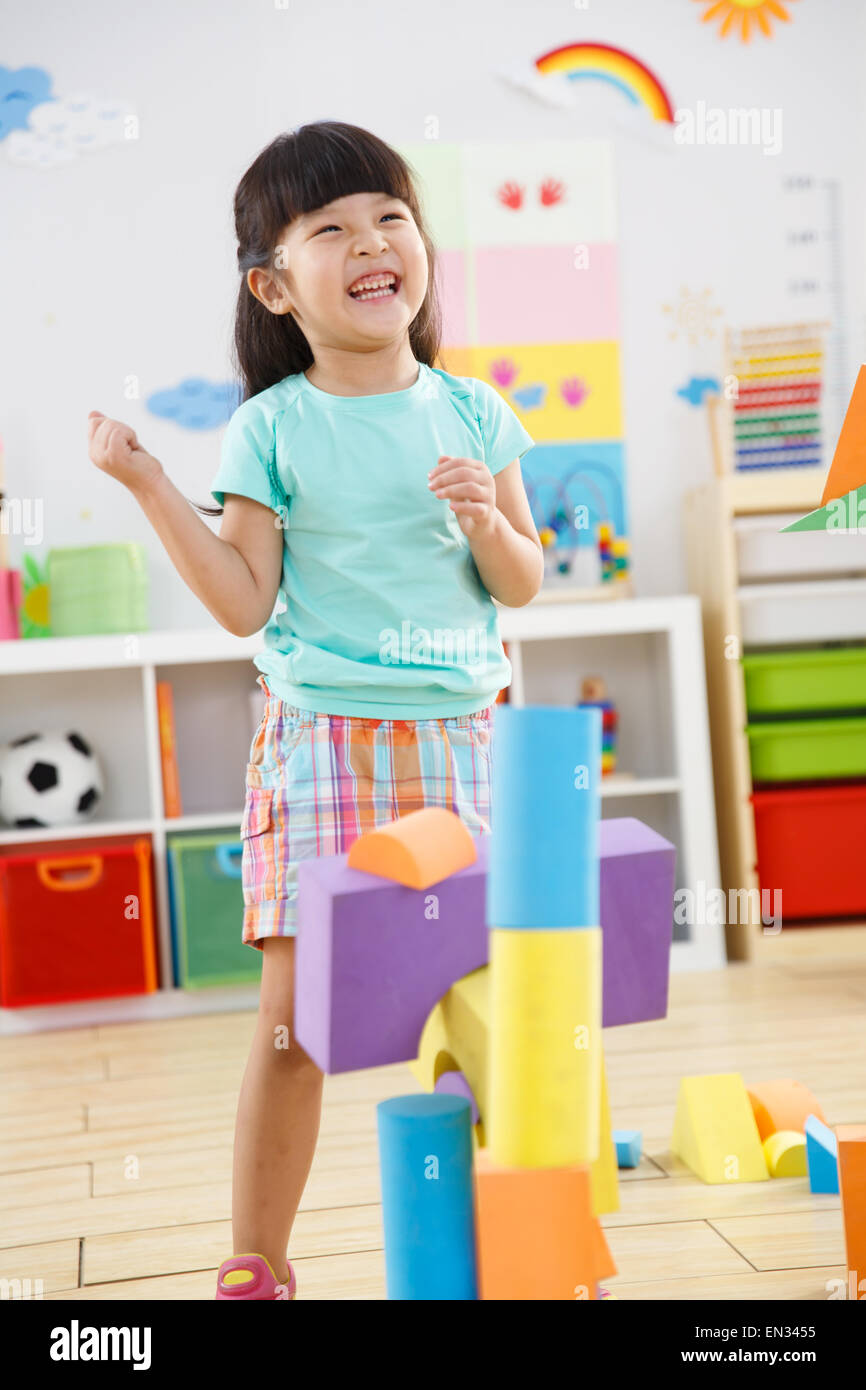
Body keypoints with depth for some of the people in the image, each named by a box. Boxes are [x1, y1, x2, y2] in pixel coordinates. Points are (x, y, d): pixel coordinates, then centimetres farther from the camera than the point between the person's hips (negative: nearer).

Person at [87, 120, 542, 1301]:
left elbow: (522, 585, 9)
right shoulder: (272, 428, 0)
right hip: (321, 741, -2)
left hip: (458, 740, 2)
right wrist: (151, 485, -8)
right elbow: (244, 602, -3)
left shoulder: (472, 413, 7)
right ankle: (255, 1267, 13)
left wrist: (487, 520, -11)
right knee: (296, 1019, -4)